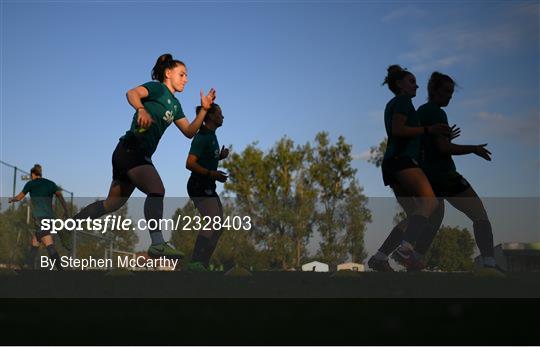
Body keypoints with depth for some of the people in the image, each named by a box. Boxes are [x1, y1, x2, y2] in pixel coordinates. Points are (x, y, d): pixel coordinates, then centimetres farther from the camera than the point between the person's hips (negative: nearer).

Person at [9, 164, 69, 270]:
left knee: (49, 245, -16)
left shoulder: (30, 184, 5)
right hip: (50, 217, 5)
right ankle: (29, 268, 15)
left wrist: (11, 200, 38)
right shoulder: (51, 183, 15)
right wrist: (66, 211, -3)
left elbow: (19, 197, 19)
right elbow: (60, 196, 1)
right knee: (34, 243, 16)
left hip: (39, 217, -5)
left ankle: (60, 268, -28)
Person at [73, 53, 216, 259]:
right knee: (156, 190, -27)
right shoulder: (157, 88, -2)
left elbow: (189, 132, 19)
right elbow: (132, 93, -21)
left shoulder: (175, 104, 22)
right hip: (131, 148, -10)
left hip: (140, 155, 10)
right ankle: (157, 244, -34)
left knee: (112, 204, 15)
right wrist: (141, 109, -41)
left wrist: (204, 109, 8)